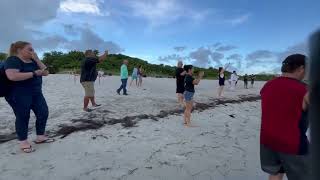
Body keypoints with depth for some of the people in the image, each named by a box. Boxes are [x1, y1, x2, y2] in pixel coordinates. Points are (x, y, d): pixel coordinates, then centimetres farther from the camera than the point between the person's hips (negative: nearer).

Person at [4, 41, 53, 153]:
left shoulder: (33, 61, 12)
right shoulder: (13, 60, -11)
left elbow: (46, 73, 5)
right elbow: (12, 76, -28)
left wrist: (37, 59, -4)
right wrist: (34, 73, -22)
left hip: (36, 93, 8)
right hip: (19, 94, -8)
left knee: (44, 113, 5)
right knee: (23, 117, 0)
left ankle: (40, 137, 20)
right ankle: (23, 143, 15)